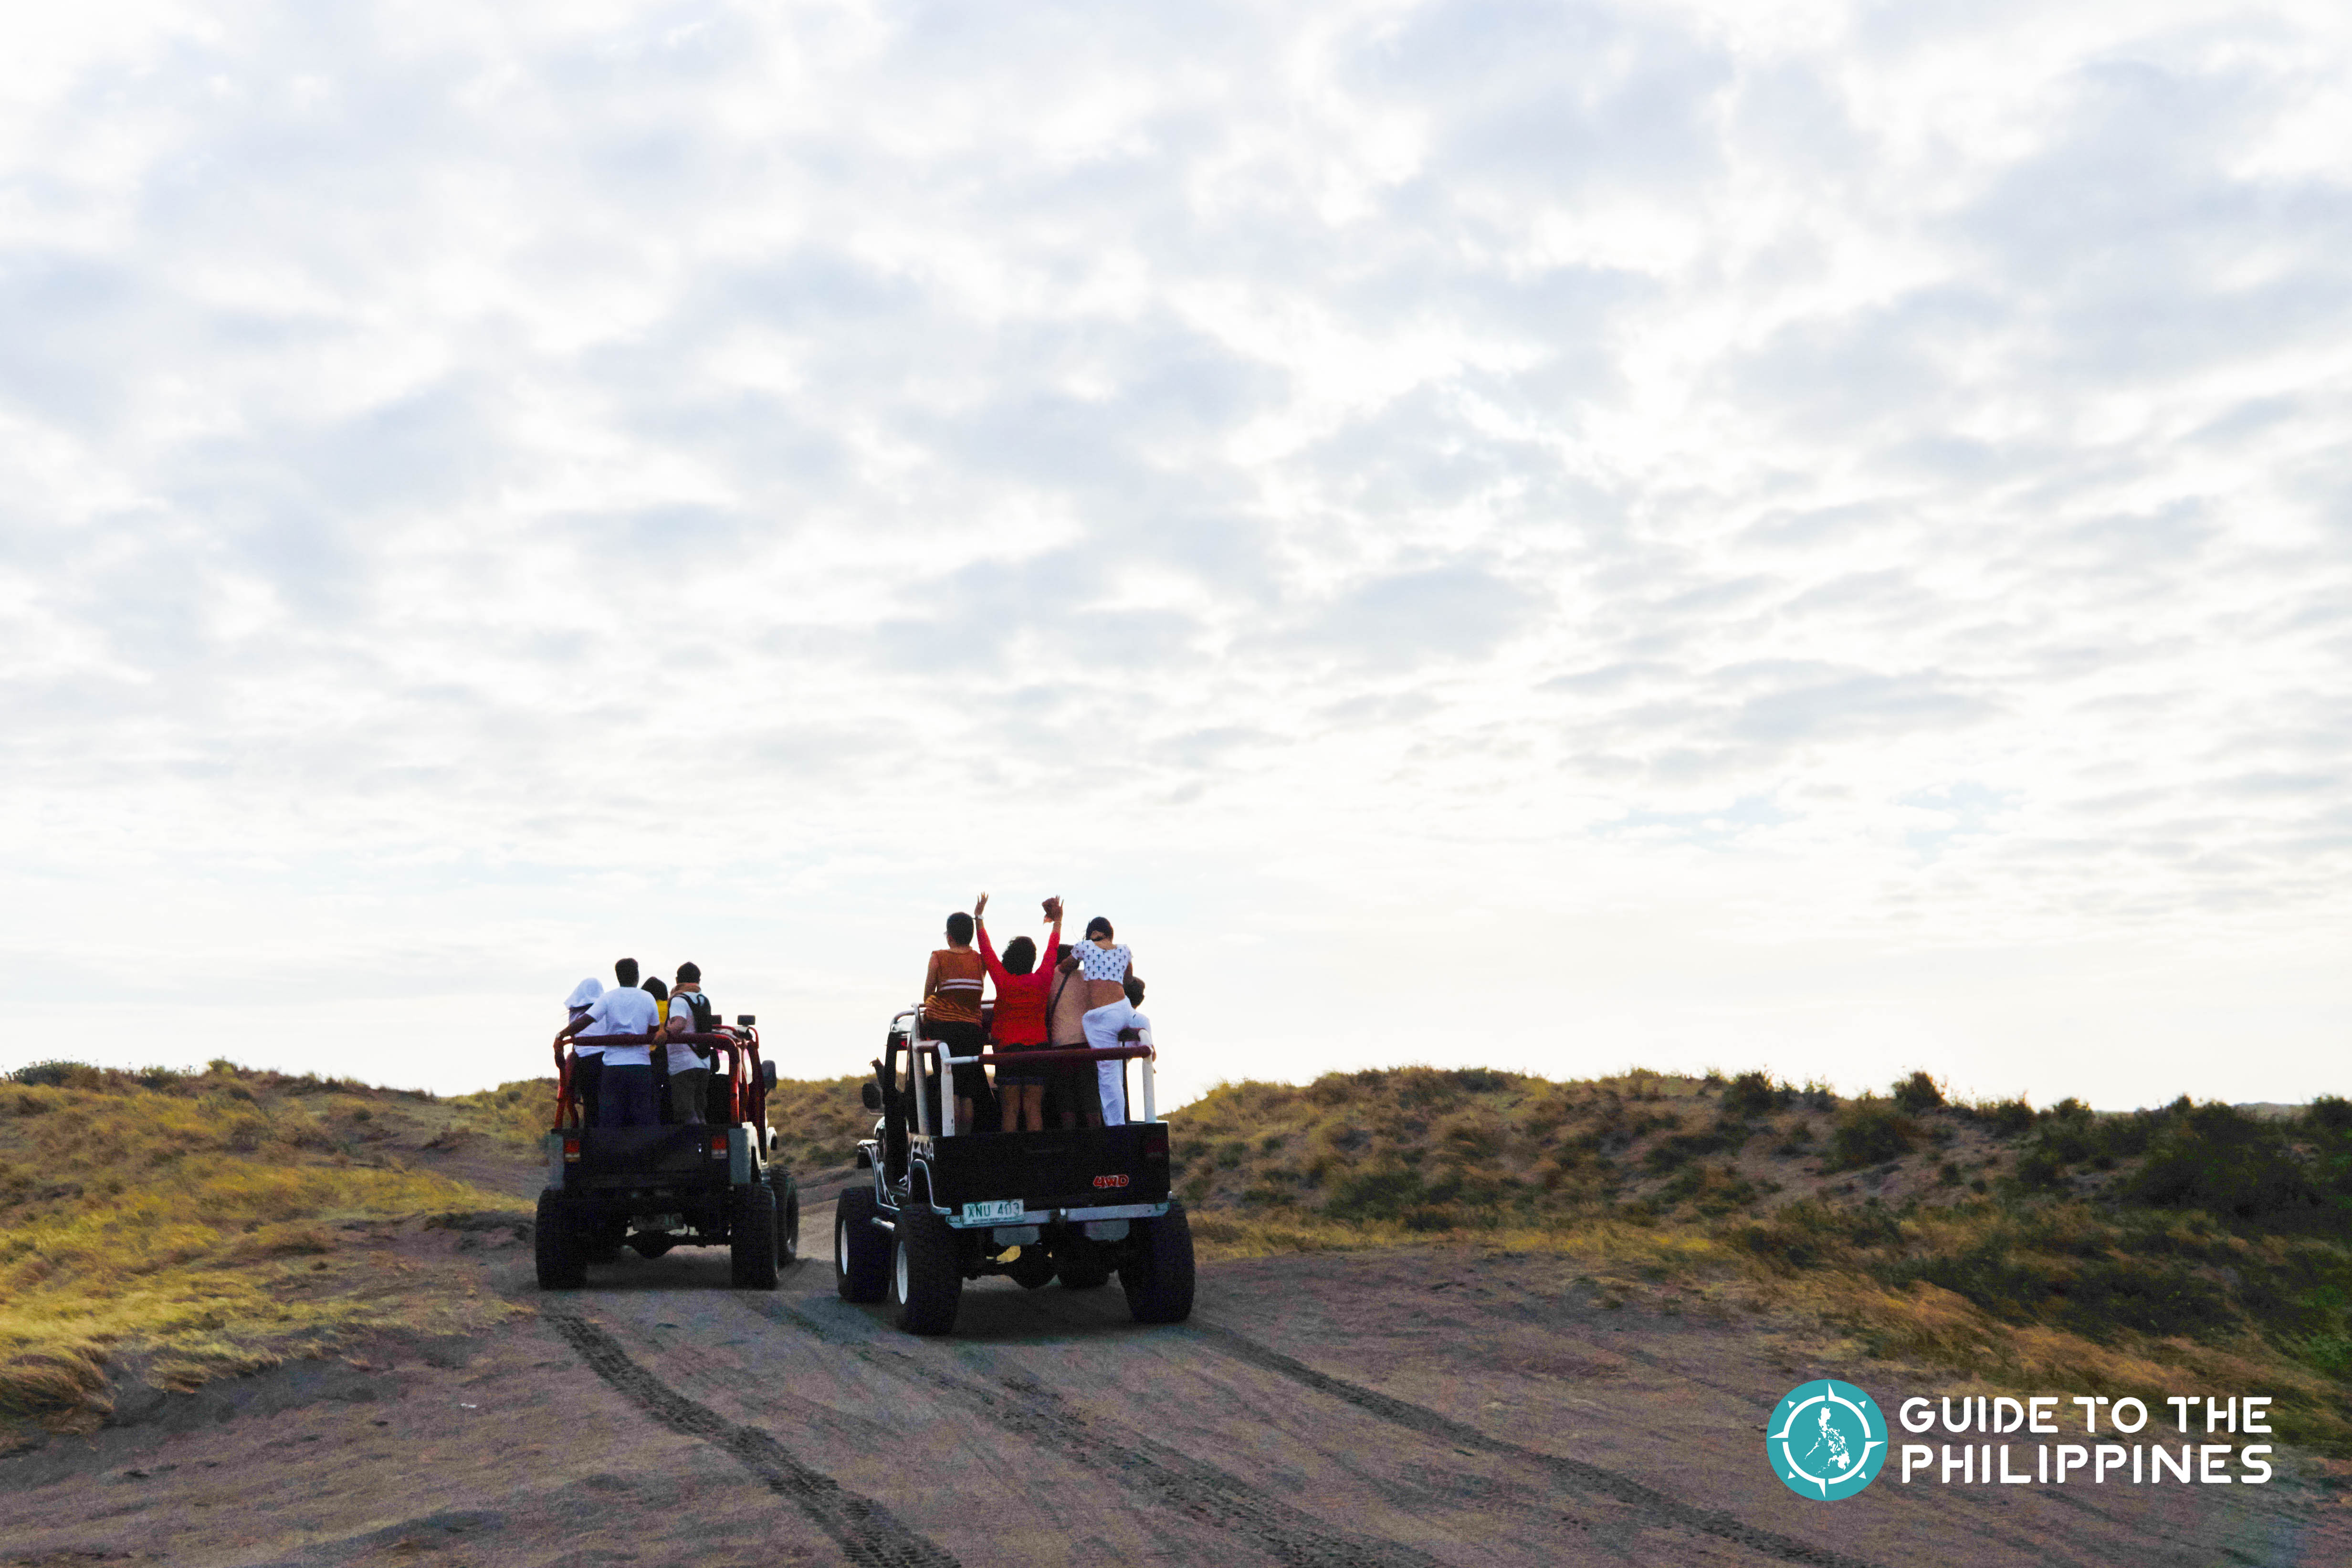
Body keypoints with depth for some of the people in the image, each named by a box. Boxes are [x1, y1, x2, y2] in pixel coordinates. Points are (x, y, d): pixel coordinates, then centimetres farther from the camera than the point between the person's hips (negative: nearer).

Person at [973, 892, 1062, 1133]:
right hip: (1038, 1047, 2)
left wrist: (979, 919, 17)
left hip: (1009, 1048, -2)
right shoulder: (1042, 980, 0)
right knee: (1033, 1108, 1)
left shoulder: (1004, 981, -4)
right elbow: (1053, 950, 15)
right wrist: (1058, 921, 29)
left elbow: (987, 951, 6)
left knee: (1011, 1108, -1)